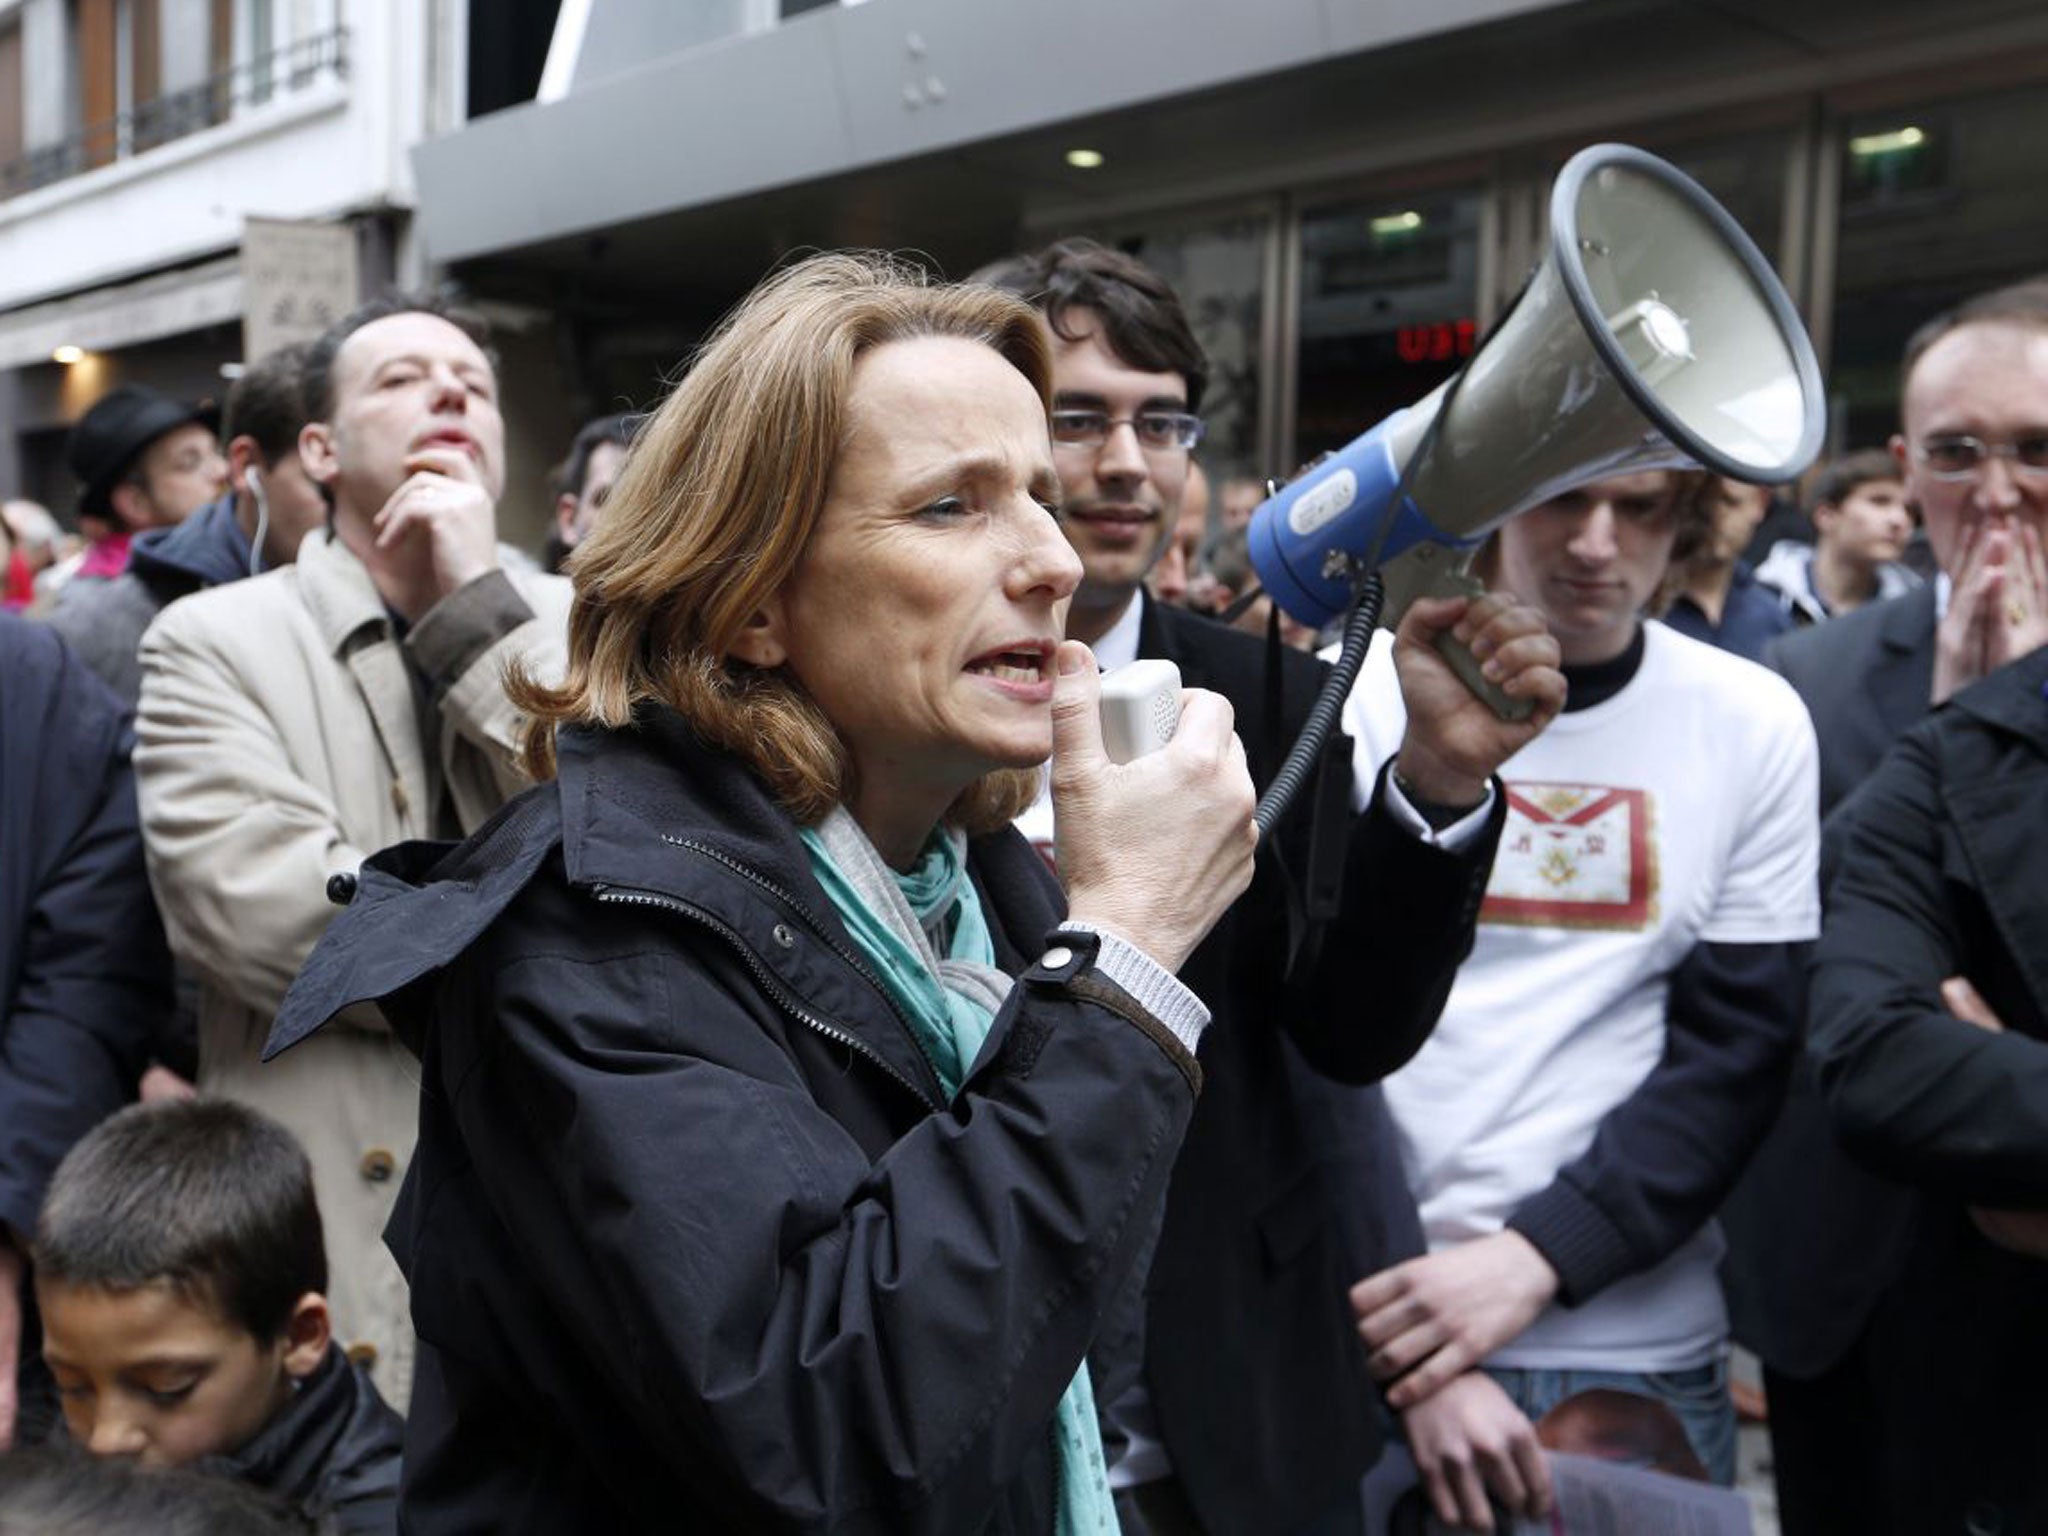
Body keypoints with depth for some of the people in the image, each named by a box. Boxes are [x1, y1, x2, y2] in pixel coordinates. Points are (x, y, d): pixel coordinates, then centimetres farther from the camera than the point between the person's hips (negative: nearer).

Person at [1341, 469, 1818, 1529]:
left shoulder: (1755, 724, 1)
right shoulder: (1355, 695, -5)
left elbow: (1737, 1050, -2)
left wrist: (1536, 1256, -15)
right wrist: (1420, 1372, -14)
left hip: (1643, 1356, 2)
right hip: (1379, 1334, -1)